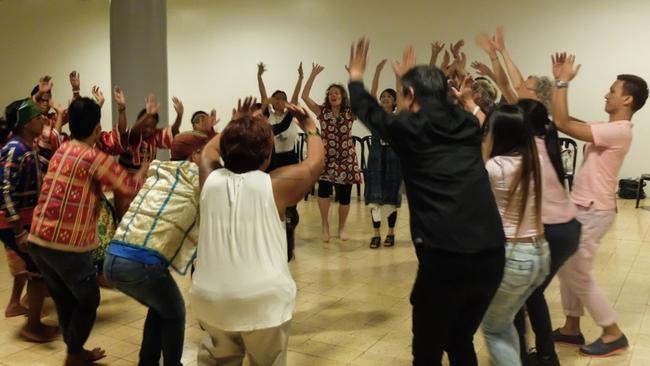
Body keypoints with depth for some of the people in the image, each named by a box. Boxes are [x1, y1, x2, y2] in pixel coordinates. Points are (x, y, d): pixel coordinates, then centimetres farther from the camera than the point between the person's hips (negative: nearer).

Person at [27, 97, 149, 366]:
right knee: (88, 301, 12)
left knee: (64, 300, 20)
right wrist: (145, 167, 12)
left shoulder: (62, 150, 10)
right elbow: (131, 187, -5)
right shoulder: (95, 158, -12)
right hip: (68, 244, -7)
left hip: (37, 239, 7)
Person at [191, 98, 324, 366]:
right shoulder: (275, 185, -4)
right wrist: (310, 128, 28)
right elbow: (315, 162, 13)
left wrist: (236, 123, 37)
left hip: (210, 299, 4)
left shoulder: (210, 180, 5)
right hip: (263, 300, -3)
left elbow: (209, 150, 28)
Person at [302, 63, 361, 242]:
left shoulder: (350, 113, 1)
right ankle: (325, 225, 0)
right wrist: (313, 75, -13)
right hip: (326, 157, 0)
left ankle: (342, 227, 26)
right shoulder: (322, 112, 3)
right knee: (324, 190, -20)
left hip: (346, 158, 0)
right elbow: (305, 96, -6)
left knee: (344, 196, 4)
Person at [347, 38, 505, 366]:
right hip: (492, 255, 6)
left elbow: (368, 111, 19)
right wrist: (411, 76, 50)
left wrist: (356, 77, 38)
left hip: (444, 258, -5)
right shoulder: (468, 124, 11)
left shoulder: (410, 128, -1)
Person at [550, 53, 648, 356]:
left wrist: (562, 82, -18)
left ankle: (613, 335, 14)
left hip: (593, 211, -10)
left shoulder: (618, 130, -21)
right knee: (566, 269, 14)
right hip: (582, 208, 10)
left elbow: (563, 123, -27)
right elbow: (568, 122, 9)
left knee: (578, 275, 0)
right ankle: (571, 328, 25)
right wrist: (561, 83, 5)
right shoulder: (610, 129, 11)